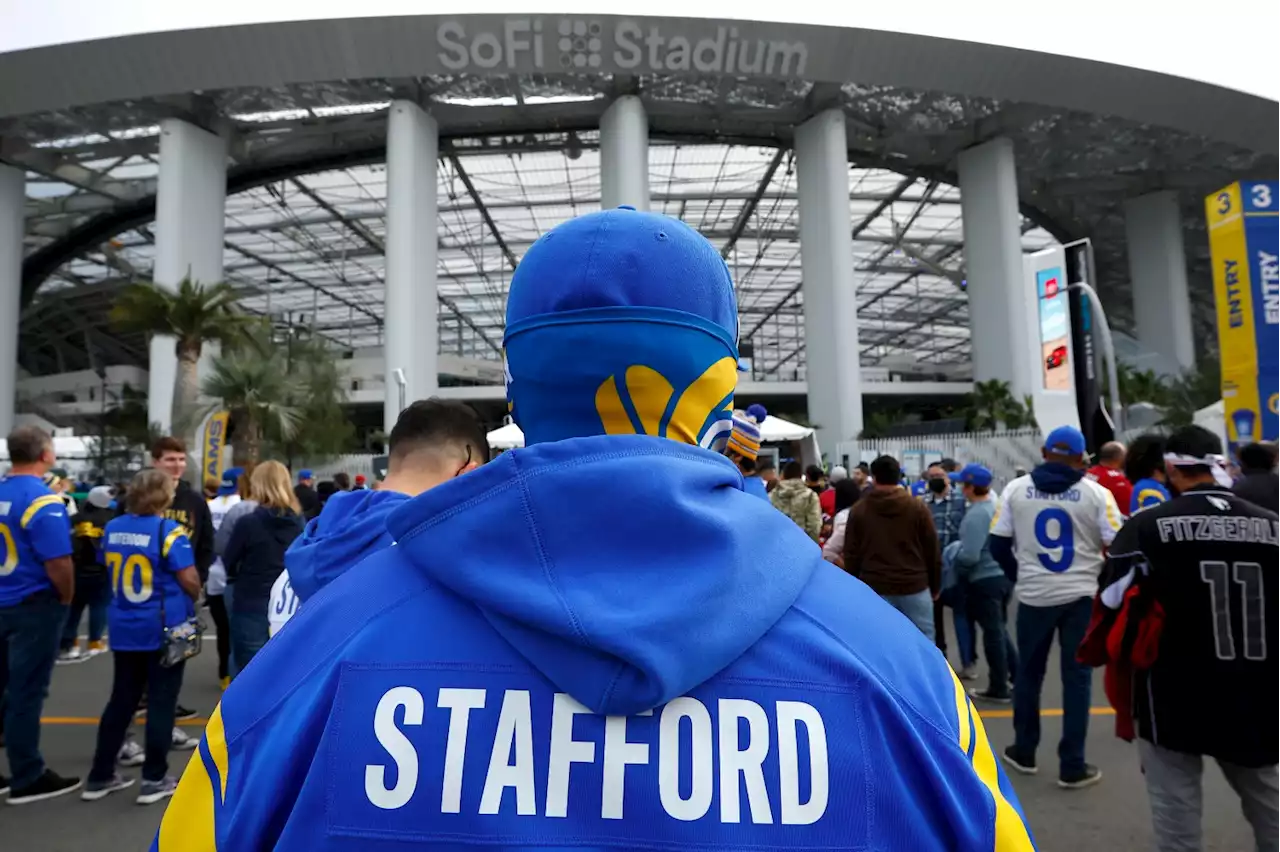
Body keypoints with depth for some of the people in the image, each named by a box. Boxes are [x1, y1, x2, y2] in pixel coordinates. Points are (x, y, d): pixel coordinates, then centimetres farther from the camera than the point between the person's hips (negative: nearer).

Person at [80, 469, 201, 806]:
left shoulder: (113, 528, 3)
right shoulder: (169, 531, -17)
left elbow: (113, 570, 17)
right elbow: (190, 580, -18)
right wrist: (194, 598, 3)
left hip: (124, 628, 6)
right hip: (165, 629, -6)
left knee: (121, 699, 17)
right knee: (161, 702, 4)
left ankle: (100, 776, 25)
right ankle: (154, 779, 11)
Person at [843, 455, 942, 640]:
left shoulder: (858, 510, -1)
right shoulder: (917, 507, -2)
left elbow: (851, 554, 1)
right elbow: (932, 551, 2)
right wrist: (935, 586, 13)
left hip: (875, 589, 0)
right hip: (915, 587, 0)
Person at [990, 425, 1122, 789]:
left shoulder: (1016, 489, -2)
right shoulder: (1096, 493, -6)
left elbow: (998, 546, -2)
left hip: (1033, 595, 1)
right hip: (1081, 595, -1)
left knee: (1028, 673, 15)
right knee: (1076, 677, 8)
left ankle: (1024, 752, 26)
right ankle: (1072, 767, 14)